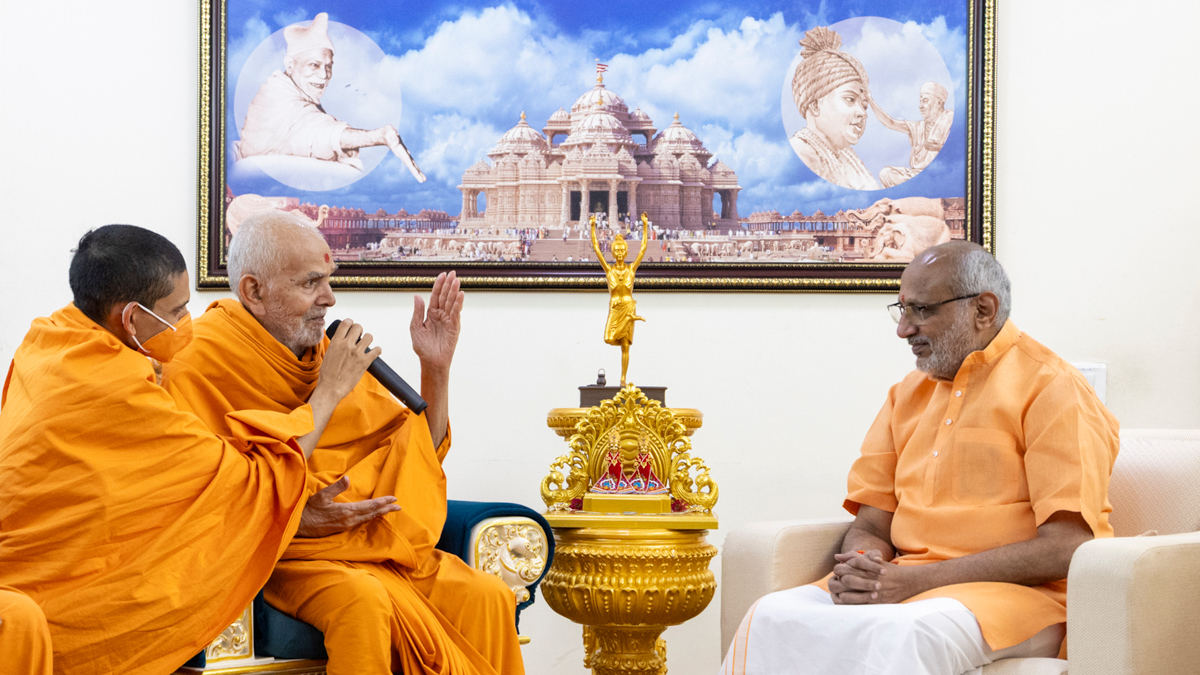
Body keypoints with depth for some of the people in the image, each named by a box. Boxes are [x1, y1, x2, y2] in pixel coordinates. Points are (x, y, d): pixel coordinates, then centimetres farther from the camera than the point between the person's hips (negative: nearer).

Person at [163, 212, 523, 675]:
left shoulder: (334, 353, 14)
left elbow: (421, 452, 20)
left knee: (488, 598, -19)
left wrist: (435, 367, 5)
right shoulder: (200, 368, -7)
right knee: (363, 602, -36)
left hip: (377, 545, 6)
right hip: (282, 557, -6)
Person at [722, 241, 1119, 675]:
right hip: (904, 587, 7)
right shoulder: (908, 395, 20)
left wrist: (920, 580, -17)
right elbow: (871, 526, 18)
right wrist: (856, 569, -9)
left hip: (1020, 593, -6)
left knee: (900, 636, -39)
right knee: (773, 617, -21)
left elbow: (1065, 548, -14)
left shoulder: (1052, 390, -4)